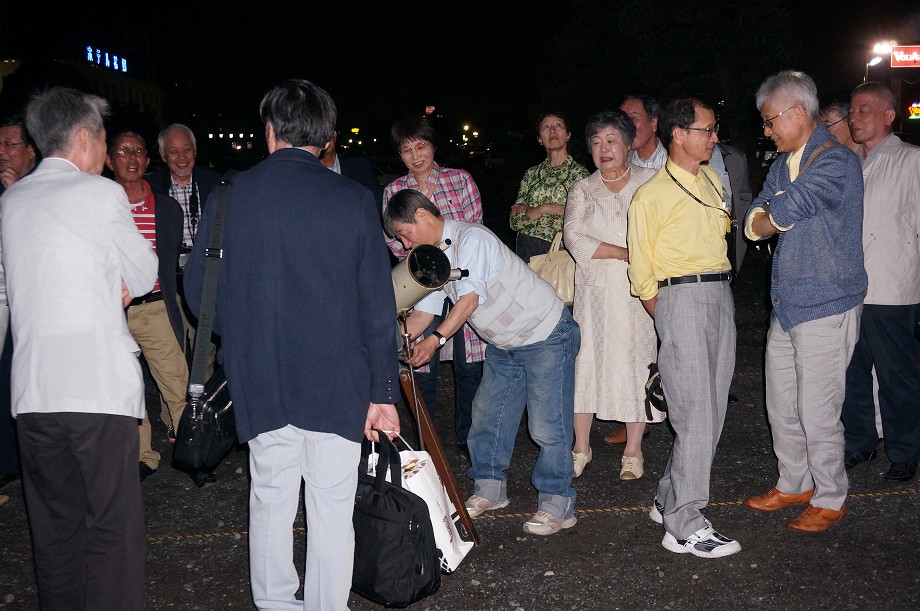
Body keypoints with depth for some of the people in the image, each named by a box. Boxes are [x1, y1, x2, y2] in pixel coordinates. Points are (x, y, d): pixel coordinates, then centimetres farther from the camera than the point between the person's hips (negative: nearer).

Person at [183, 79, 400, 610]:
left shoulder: (229, 197, -3)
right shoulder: (354, 201, -7)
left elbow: (199, 292, 4)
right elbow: (378, 307, -6)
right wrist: (383, 392, 1)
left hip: (259, 382, 2)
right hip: (336, 381, -2)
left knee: (270, 499, 17)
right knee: (332, 507, 9)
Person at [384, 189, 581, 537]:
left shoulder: (471, 239, -22)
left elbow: (470, 299, -29)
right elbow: (423, 312, 6)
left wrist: (435, 339, -34)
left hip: (547, 335, -9)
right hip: (504, 345, 9)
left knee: (547, 425, -7)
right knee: (486, 416, 11)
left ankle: (557, 505, 3)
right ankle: (489, 489, 25)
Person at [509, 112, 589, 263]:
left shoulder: (579, 172, 0)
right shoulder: (532, 173, 11)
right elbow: (515, 222, 6)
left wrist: (529, 211, -8)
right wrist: (542, 209, -12)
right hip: (526, 249, 3)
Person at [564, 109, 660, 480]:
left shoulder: (649, 181, 7)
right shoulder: (582, 191, 10)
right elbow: (575, 239, -5)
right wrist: (625, 252, -13)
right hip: (595, 293, 1)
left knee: (636, 363, 2)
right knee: (586, 362, 2)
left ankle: (633, 450, 15)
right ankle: (581, 448, 15)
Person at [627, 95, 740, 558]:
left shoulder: (712, 180, 15)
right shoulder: (651, 195, -6)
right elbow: (641, 272, -3)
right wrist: (665, 318, 0)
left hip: (721, 294, 7)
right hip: (682, 297, -7)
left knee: (712, 411, 9)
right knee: (697, 415, -8)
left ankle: (669, 500, 22)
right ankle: (683, 525, 0)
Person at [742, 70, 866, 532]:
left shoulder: (836, 162, -16)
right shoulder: (782, 164, 12)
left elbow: (782, 211, -26)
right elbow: (753, 225, 4)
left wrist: (770, 215, -4)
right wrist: (782, 214, -16)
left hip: (825, 308, -8)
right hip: (785, 305, 8)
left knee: (817, 413, 1)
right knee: (781, 406, 17)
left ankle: (830, 499, 20)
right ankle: (793, 485, 34)